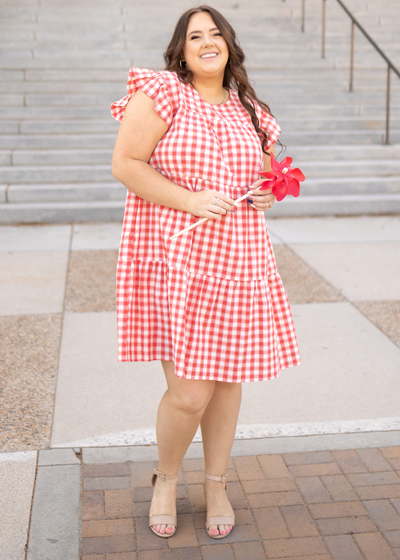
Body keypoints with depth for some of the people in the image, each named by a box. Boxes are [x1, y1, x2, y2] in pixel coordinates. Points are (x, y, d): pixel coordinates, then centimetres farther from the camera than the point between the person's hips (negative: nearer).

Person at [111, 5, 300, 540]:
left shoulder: (249, 111, 13)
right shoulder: (160, 92, -5)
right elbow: (125, 164, -11)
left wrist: (269, 192, 2)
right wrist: (190, 200, -19)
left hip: (239, 261, 6)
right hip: (177, 261, -5)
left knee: (228, 377, 12)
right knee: (188, 393, -7)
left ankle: (216, 484, 33)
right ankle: (166, 477, 25)